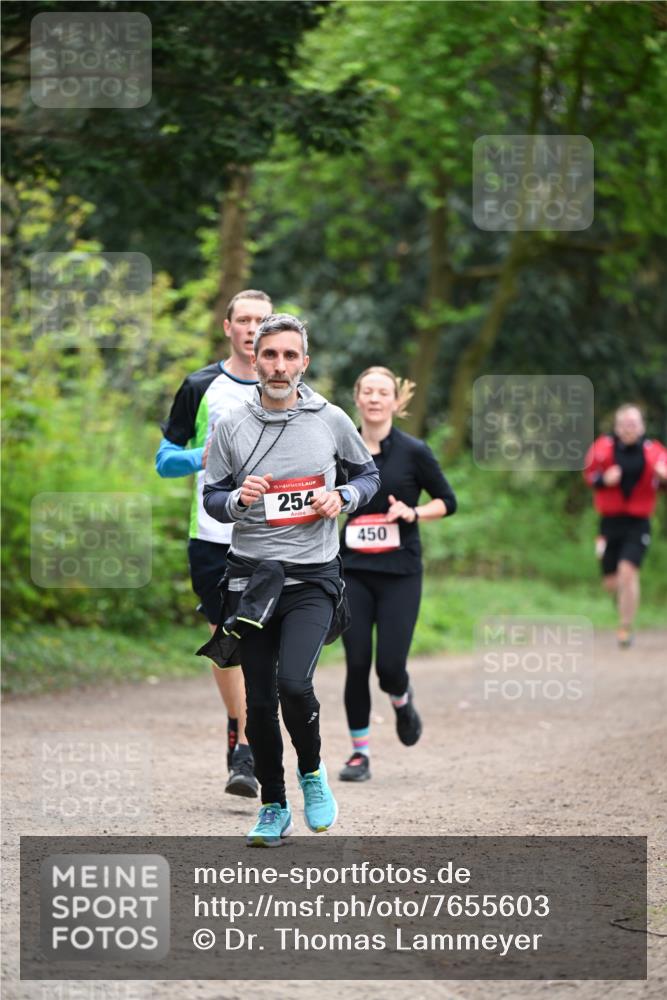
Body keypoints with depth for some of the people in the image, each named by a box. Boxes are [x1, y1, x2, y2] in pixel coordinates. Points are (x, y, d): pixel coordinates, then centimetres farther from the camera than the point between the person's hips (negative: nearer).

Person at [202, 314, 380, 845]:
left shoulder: (331, 419, 2)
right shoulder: (232, 426, 3)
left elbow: (368, 473, 15)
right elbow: (211, 497, 10)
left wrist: (342, 498, -6)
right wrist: (239, 499, -12)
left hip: (313, 579, -2)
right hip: (252, 576, 2)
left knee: (294, 683, -21)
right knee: (259, 701, 4)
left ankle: (312, 771, 8)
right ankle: (274, 808, 19)